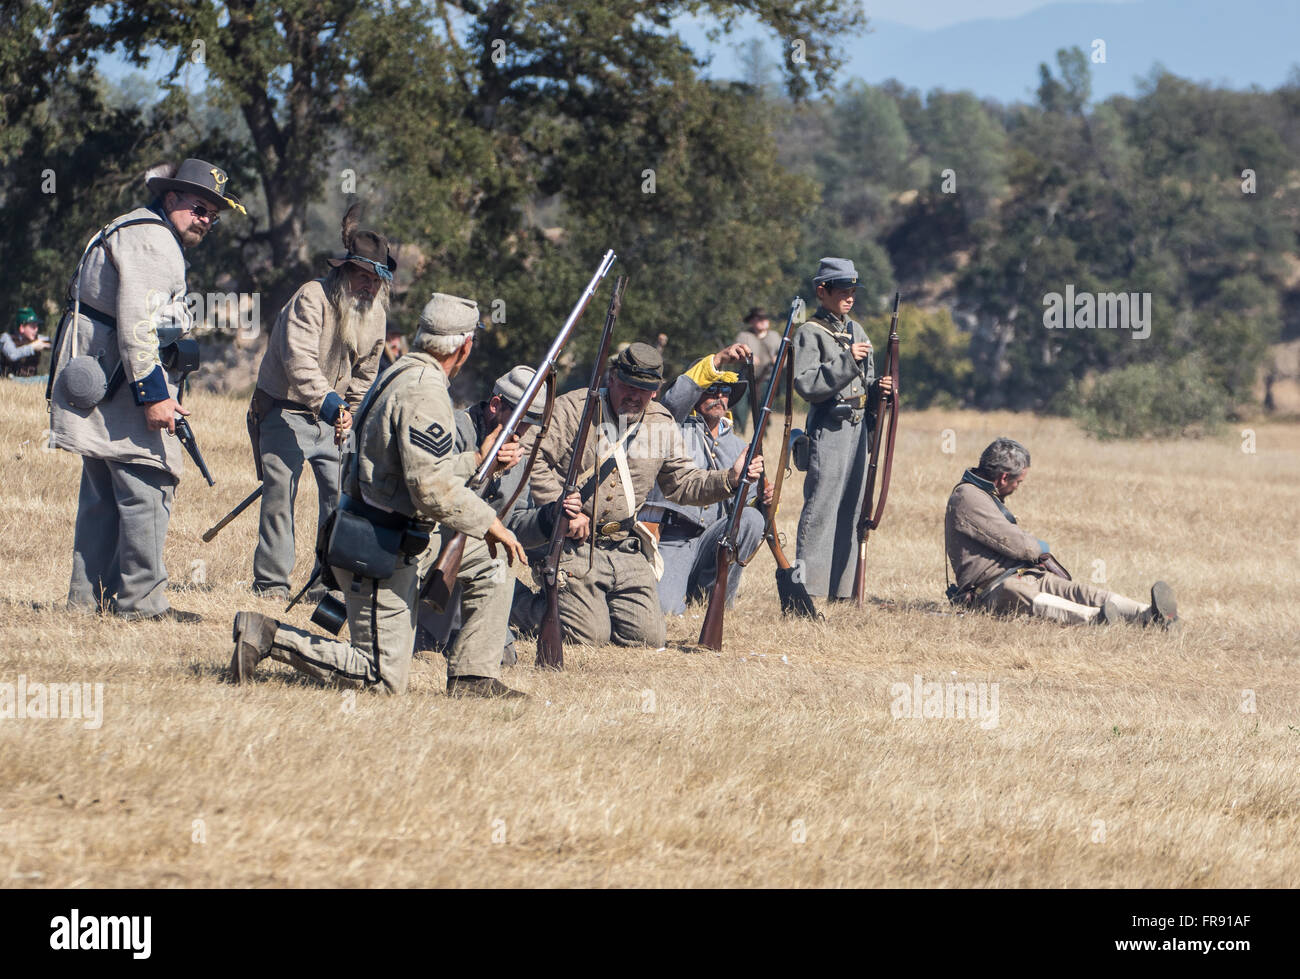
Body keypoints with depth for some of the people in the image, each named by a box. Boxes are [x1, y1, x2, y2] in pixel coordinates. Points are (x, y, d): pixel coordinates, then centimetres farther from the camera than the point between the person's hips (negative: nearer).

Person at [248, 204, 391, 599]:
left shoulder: (375, 314, 4)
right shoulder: (311, 299, -19)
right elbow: (299, 360, -31)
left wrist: (349, 412, 3)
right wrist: (327, 402, -41)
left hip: (334, 414, 6)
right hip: (287, 412, -6)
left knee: (343, 491, -4)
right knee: (280, 491, -12)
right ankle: (270, 582, -6)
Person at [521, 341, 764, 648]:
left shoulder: (662, 425, 8)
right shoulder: (573, 409, -8)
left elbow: (684, 483, 13)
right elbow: (533, 461, -15)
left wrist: (729, 478, -4)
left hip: (626, 549, 5)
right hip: (575, 544, -5)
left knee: (649, 636, -3)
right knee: (589, 635, -14)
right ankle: (533, 608, 15)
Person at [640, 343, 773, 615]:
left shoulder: (738, 446, 20)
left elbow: (746, 499, 17)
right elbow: (673, 401, -18)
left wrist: (762, 498, -8)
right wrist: (716, 361, -26)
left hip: (711, 540, 4)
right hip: (670, 539, -4)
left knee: (751, 518, -26)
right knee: (666, 608, -27)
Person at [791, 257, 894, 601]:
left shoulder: (855, 330, 17)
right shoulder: (810, 334, -7)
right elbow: (807, 384, -18)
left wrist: (878, 389, 3)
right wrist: (846, 361, -22)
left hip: (858, 427, 8)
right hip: (828, 430, -8)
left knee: (851, 509, 9)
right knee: (820, 507, -12)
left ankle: (841, 586, 14)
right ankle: (804, 585, -12)